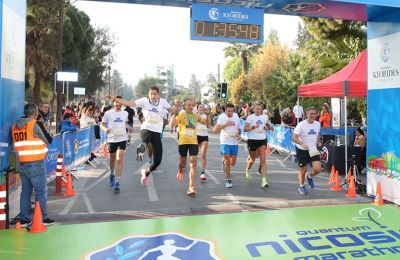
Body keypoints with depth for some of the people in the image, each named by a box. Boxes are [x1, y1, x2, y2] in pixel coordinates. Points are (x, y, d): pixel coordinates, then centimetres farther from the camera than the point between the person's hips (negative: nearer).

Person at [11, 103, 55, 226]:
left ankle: (24, 219, 18)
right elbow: (48, 140, -2)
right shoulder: (35, 124, -11)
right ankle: (42, 218, 8)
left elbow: (17, 143, 16)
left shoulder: (15, 126, 8)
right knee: (41, 191, 3)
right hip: (36, 164, -6)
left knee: (26, 190, 14)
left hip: (22, 164, 6)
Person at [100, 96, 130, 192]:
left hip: (122, 138, 0)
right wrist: (105, 129, -20)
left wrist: (128, 127, 1)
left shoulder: (125, 113, 5)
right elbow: (102, 124, 2)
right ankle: (111, 174, 45)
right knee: (112, 159, 16)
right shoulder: (108, 113, -3)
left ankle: (117, 182, -10)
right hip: (112, 138, 0)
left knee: (120, 159, -11)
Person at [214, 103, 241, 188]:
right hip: (225, 142, -4)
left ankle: (224, 162, 42)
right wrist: (225, 124, -25)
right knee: (227, 162, -8)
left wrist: (239, 134, -3)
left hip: (234, 142, 4)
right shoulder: (221, 117, -8)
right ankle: (228, 180, 6)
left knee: (233, 163, 7)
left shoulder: (236, 116, 4)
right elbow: (215, 130, -15)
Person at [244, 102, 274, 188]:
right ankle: (247, 170, 46)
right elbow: (245, 128, -12)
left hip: (262, 140, 2)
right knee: (252, 159, 12)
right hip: (252, 140, -2)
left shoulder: (265, 117, 7)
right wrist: (253, 127, -26)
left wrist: (269, 127, 6)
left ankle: (264, 180, -10)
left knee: (263, 160, -8)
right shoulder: (250, 117, -6)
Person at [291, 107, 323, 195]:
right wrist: (302, 143, -36)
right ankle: (301, 186, 33)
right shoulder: (301, 124, -15)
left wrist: (318, 142, 3)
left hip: (313, 150, 4)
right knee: (303, 169, 7)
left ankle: (309, 176, 24)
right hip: (302, 150, -4)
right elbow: (293, 137, -20)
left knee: (318, 169, -11)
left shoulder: (318, 124, 2)